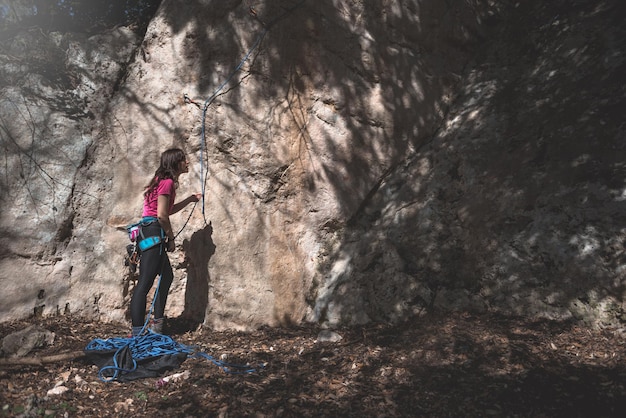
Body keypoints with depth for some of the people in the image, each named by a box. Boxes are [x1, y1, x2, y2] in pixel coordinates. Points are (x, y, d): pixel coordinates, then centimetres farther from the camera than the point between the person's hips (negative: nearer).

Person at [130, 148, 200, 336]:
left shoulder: (164, 181, 20)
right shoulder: (167, 182, -11)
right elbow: (162, 215, -17)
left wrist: (189, 200, 30)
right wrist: (171, 238, -7)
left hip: (149, 231, 11)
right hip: (153, 231, -11)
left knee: (167, 276, 21)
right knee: (145, 283, -12)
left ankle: (157, 324, 27)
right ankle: (137, 333, -12)